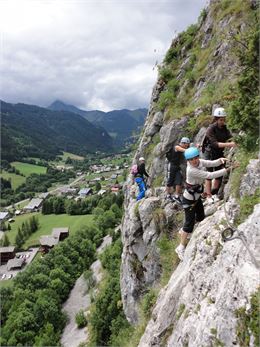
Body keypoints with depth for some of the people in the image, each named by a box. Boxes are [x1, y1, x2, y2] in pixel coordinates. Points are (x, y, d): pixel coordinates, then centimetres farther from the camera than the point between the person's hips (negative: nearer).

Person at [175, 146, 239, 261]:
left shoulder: (199, 162, -8)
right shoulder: (191, 170, -33)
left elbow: (213, 163, -7)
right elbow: (210, 175, -33)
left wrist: (220, 160, -30)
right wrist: (228, 169, -31)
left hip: (197, 196, 9)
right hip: (189, 199, -9)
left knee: (200, 217, 22)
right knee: (189, 222, -2)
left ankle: (184, 231, 46)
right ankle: (181, 248, 12)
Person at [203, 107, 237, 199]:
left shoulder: (224, 128, 2)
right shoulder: (211, 129, -18)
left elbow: (230, 137, -10)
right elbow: (214, 143, -28)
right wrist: (228, 144, -39)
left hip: (220, 154, 6)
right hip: (210, 154, -6)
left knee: (219, 175, 9)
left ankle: (214, 194, 21)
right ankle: (208, 196, -1)